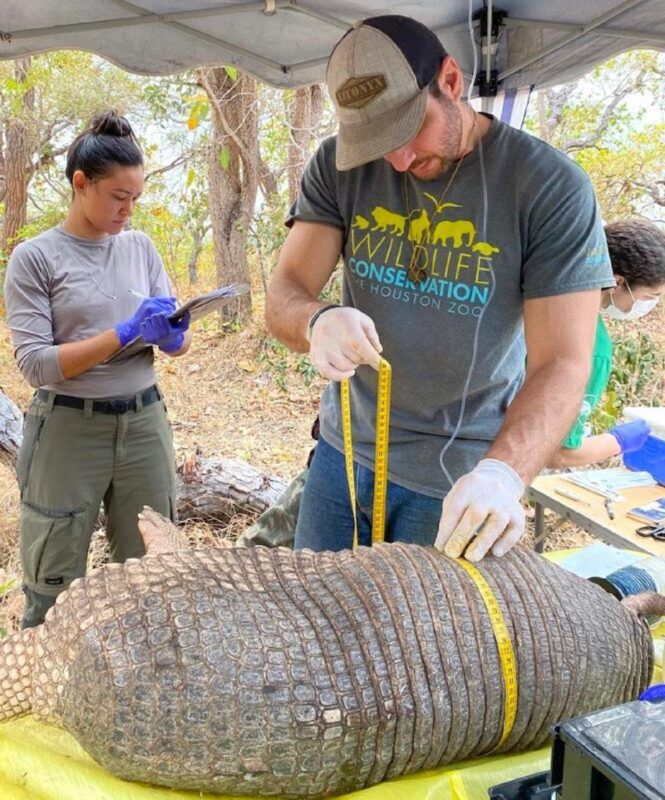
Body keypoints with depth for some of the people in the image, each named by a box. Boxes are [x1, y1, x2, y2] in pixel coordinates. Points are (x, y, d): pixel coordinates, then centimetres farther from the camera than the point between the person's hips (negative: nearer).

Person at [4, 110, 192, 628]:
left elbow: (179, 344, 8)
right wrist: (125, 332, -21)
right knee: (53, 589, 7)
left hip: (144, 422, 4)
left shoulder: (141, 246, 7)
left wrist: (172, 335, -16)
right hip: (69, 429, -4)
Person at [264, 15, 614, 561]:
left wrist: (503, 472, -37)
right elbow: (283, 299, -11)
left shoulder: (551, 187, -14)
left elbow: (562, 363, -19)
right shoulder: (338, 167, -5)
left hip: (458, 478, -3)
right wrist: (317, 322, -35)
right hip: (344, 449, 4)